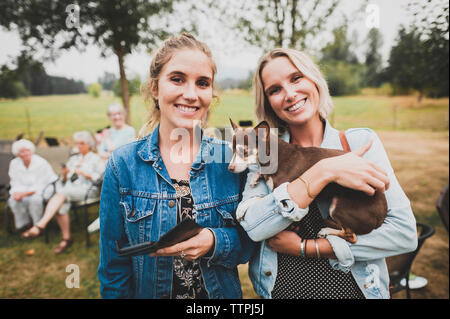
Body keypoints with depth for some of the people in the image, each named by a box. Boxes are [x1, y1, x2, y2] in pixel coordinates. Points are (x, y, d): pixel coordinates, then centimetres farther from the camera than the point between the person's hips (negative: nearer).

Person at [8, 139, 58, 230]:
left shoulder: (41, 163, -17)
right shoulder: (14, 164, -1)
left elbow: (40, 186, -18)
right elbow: (16, 184, 2)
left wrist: (24, 194, -27)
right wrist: (17, 192, -20)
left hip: (45, 189, -4)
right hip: (25, 190, 5)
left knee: (35, 199, -35)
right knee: (13, 200, -24)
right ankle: (24, 223, -1)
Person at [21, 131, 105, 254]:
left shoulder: (96, 159, 13)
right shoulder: (73, 158, 28)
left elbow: (99, 178, -2)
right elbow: (65, 180, 23)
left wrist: (83, 173, -10)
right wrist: (64, 174, 2)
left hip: (87, 189, -4)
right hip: (69, 189, 5)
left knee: (62, 193, -34)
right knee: (61, 206, -30)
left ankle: (40, 225, -39)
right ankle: (66, 238, -21)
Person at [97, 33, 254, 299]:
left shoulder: (230, 159, -13)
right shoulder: (123, 164, -14)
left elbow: (249, 243, -7)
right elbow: (113, 264, -7)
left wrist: (215, 241, -24)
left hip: (222, 292, 1)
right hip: (148, 292, 0)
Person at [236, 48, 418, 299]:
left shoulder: (361, 141, -7)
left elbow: (405, 233, -13)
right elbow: (253, 226, -21)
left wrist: (307, 247, -17)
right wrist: (325, 171, -28)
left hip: (354, 287, 0)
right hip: (280, 289, 1)